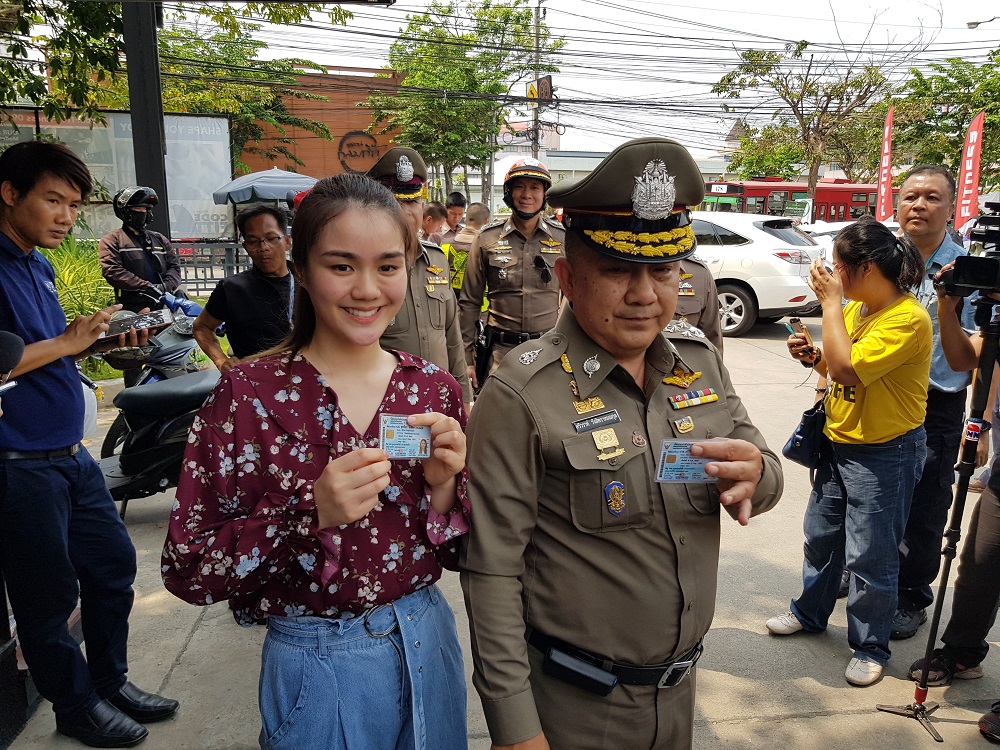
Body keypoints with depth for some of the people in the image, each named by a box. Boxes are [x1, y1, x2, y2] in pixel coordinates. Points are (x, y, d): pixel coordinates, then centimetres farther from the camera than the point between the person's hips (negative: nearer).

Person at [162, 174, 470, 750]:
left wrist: (445, 486, -19)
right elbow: (187, 572, -13)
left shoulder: (436, 390, -5)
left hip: (428, 643, 4)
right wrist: (311, 512, -26)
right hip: (318, 665, -3)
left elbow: (458, 555, 1)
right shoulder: (248, 394, -14)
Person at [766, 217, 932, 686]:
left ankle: (870, 647, 23)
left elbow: (847, 369, -32)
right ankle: (811, 612, 40)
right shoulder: (856, 307, 4)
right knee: (821, 535, 20)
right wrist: (813, 356, -6)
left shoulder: (908, 319, -22)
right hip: (839, 442, 8)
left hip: (884, 454, -8)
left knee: (870, 555, 4)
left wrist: (831, 303, -25)